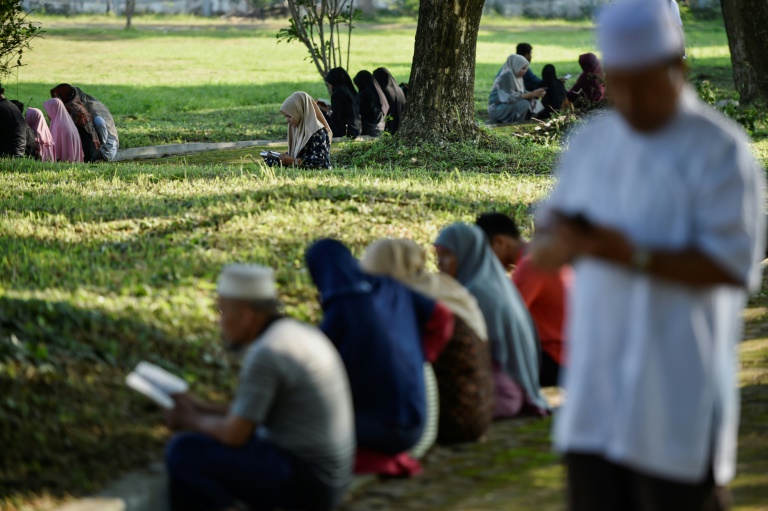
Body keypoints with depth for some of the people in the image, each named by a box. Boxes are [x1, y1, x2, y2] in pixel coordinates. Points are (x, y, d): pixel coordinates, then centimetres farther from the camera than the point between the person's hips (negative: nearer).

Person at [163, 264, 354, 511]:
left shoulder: (265, 354, -20)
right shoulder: (301, 334, 10)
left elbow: (234, 434, -17)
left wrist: (192, 421, 2)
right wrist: (202, 408, 14)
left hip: (300, 482, -10)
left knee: (183, 453, -11)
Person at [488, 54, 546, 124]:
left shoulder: (518, 76, 7)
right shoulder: (506, 76, -20)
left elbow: (523, 93, 8)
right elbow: (510, 97, -27)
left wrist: (536, 94, -12)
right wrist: (532, 94, -27)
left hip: (507, 107, 10)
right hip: (497, 109, -10)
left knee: (532, 102, 1)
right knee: (524, 104, -26)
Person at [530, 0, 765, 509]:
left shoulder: (720, 150, -8)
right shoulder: (589, 142, 11)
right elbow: (543, 247, 14)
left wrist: (636, 255, -24)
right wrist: (559, 242, -12)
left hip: (678, 395, -5)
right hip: (595, 391, 6)